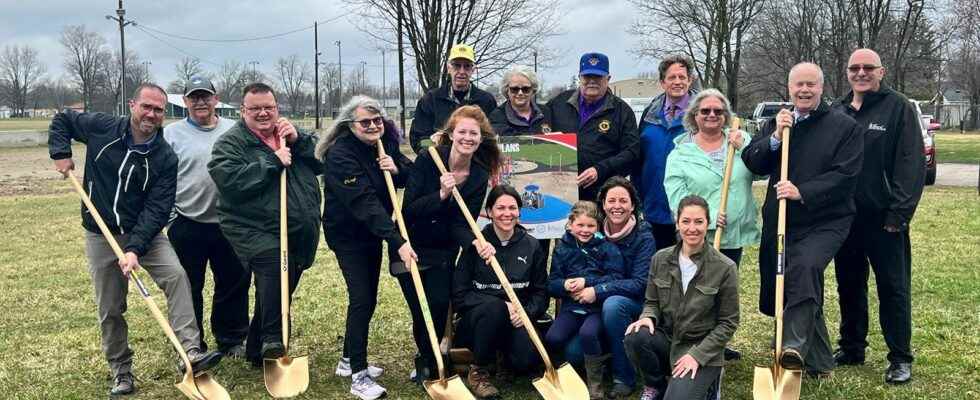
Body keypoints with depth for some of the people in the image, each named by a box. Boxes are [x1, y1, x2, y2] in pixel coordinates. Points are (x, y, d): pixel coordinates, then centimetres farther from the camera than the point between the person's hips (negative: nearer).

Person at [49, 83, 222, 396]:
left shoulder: (165, 157, -12)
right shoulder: (101, 128, -7)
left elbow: (157, 209, -17)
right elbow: (62, 119, 13)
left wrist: (134, 248, -28)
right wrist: (60, 153, -4)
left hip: (144, 232, -1)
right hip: (101, 235, 1)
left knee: (176, 275, -26)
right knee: (110, 310, 6)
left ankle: (191, 353, -29)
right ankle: (121, 371, 23)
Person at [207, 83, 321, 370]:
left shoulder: (289, 134, 15)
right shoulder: (230, 143, -2)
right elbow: (230, 182, -19)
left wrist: (298, 141, -8)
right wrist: (273, 161, -19)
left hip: (300, 233, 6)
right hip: (255, 231, -6)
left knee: (278, 292, 14)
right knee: (277, 262, -34)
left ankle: (257, 352, 33)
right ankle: (273, 341, -24)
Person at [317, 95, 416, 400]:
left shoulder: (385, 142, -2)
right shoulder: (340, 154, -25)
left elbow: (409, 176, 5)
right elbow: (365, 202, -34)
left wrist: (397, 168, -19)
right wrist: (397, 241, -40)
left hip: (373, 231, 8)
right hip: (347, 234, -8)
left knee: (368, 297, 13)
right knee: (361, 299, -12)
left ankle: (349, 360, 30)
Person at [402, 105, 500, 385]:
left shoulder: (480, 176, -7)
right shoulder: (428, 160, -16)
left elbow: (461, 224, -9)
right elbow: (409, 209, -19)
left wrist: (476, 242, -29)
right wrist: (441, 195, -32)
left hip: (442, 251, 2)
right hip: (411, 246, -2)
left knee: (440, 304, -7)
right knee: (422, 309, -4)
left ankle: (428, 362, 21)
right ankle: (427, 360, 26)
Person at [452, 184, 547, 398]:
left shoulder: (532, 246, 4)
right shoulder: (475, 244, -4)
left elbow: (541, 292, 5)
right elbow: (459, 295, -8)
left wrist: (526, 312, -16)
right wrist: (502, 306, -19)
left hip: (516, 321, 1)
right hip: (478, 320, -1)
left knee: (527, 360, -29)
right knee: (494, 307, -37)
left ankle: (506, 361, 10)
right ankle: (478, 371, -14)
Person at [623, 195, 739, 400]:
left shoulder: (725, 268, -11)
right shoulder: (660, 259, -1)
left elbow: (728, 323, -6)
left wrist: (697, 354, -14)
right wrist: (648, 318, -15)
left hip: (703, 350, -4)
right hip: (667, 339, 4)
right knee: (635, 337, -29)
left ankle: (704, 381, 9)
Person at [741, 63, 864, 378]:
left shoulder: (845, 126, -1)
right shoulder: (776, 123, 14)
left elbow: (845, 174, -11)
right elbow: (752, 163, 5)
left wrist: (803, 192, -22)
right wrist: (775, 137, -12)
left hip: (825, 222, -5)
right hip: (779, 221, 5)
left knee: (805, 267, -33)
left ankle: (795, 346, -36)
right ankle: (819, 363, 26)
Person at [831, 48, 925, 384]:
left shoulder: (898, 107, -5)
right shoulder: (836, 111, 11)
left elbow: (911, 164, -11)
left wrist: (899, 213, -16)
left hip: (883, 219, -5)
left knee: (893, 288, 1)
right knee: (849, 286, 14)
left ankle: (900, 359, 10)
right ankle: (851, 348, 27)